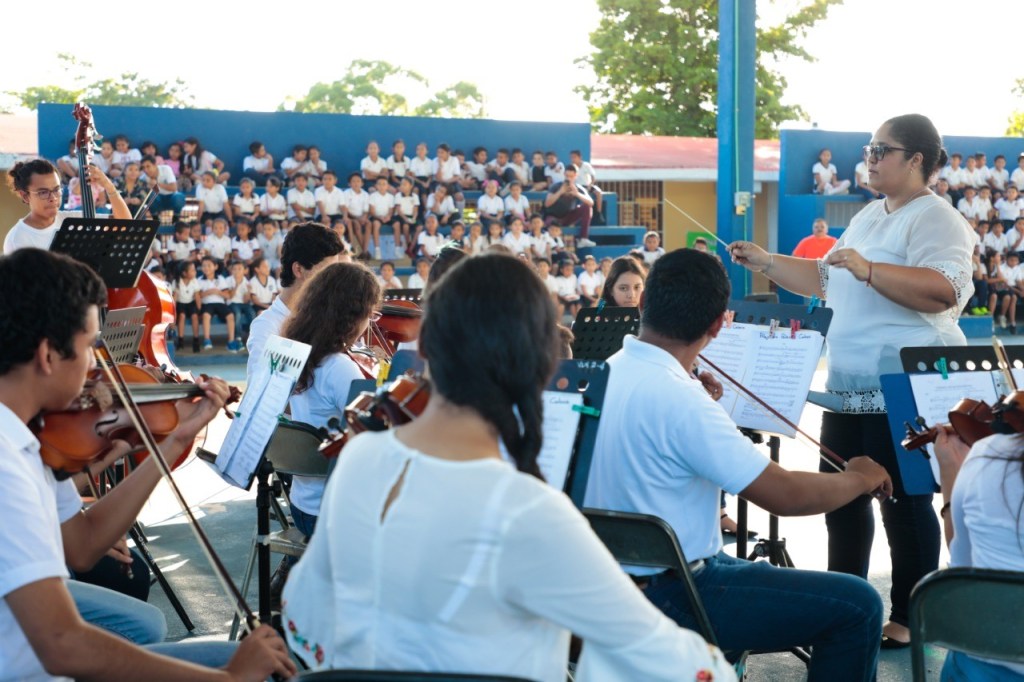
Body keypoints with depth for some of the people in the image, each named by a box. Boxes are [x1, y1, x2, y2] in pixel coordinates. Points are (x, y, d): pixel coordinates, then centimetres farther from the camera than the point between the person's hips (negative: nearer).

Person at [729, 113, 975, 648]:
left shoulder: (935, 218, -11)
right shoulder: (870, 215, 17)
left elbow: (944, 292, -27)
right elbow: (825, 281, 24)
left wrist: (869, 270, -33)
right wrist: (765, 262, 15)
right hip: (850, 388, 9)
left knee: (905, 502, -1)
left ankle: (909, 617, 9)